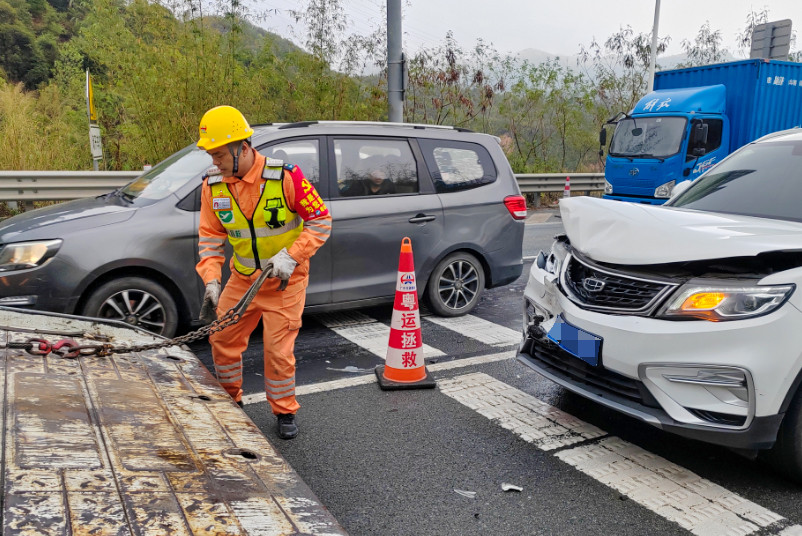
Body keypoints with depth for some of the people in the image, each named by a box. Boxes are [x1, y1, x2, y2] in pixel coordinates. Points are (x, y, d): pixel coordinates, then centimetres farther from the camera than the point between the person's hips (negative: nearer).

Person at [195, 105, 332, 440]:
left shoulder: (285, 177, -20)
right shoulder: (213, 186, -6)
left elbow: (321, 222, -13)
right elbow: (210, 237, 1)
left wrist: (290, 256, -22)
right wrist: (211, 281, -11)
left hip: (285, 280, -5)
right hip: (242, 277, 5)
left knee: (278, 348, -2)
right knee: (222, 339, 9)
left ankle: (285, 412, 20)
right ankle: (230, 401, 34)